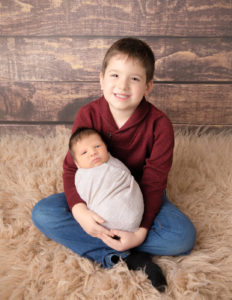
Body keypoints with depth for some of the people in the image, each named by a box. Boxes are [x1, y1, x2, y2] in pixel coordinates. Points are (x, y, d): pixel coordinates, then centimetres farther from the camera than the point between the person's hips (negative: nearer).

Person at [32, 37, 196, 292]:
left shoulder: (159, 125, -20)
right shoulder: (87, 115, -15)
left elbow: (153, 182, -17)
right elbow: (72, 168, -12)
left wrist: (141, 230, -28)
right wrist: (79, 209, -30)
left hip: (140, 197, -1)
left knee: (184, 237, -25)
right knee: (42, 214, -19)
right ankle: (128, 258, -23)